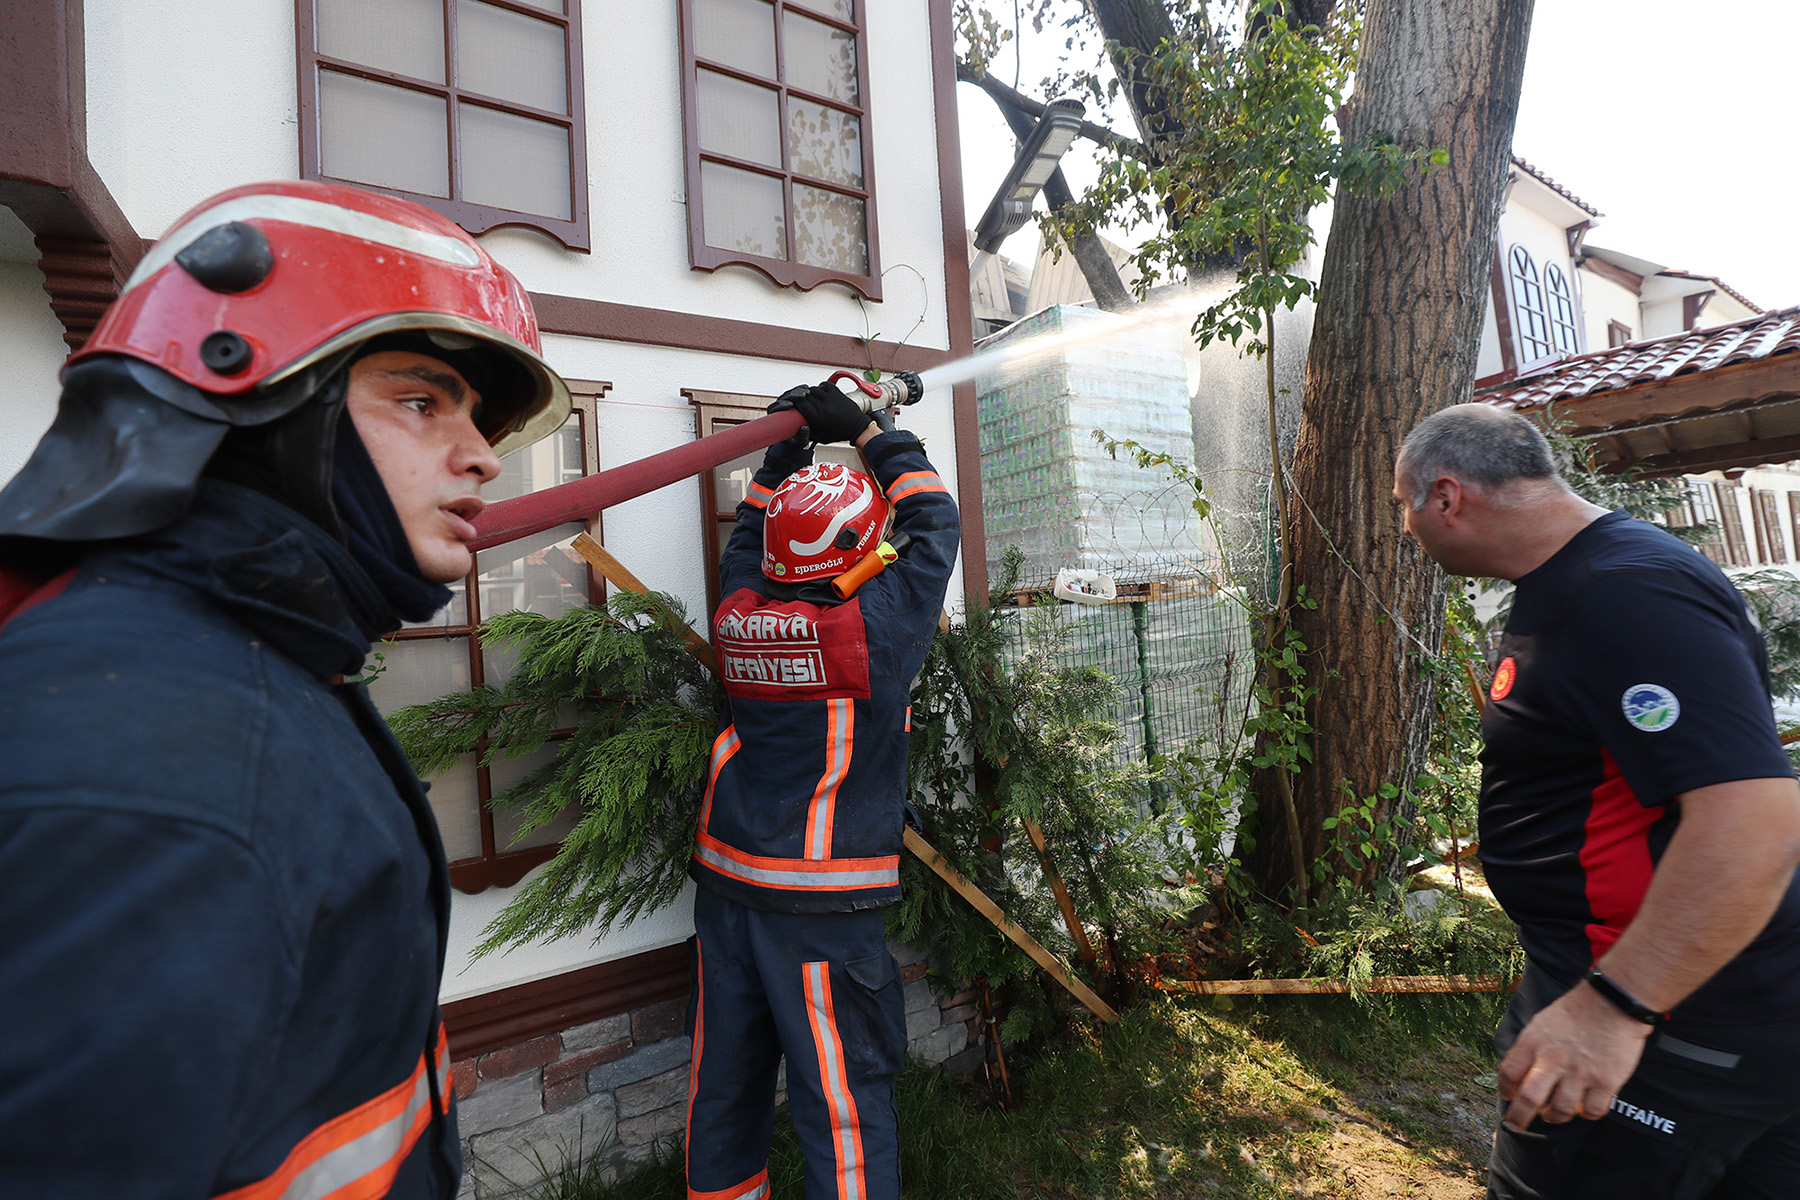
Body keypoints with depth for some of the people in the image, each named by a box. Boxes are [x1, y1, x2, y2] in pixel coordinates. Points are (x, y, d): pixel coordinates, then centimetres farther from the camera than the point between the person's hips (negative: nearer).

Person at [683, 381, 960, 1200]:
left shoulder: (737, 615, -1)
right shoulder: (874, 625, -15)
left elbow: (748, 539, 21)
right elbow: (933, 521, 0)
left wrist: (783, 453, 20)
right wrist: (865, 432, 8)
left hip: (725, 887, 6)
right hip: (820, 908, -6)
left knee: (724, 1082, 20)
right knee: (844, 1105, 7)